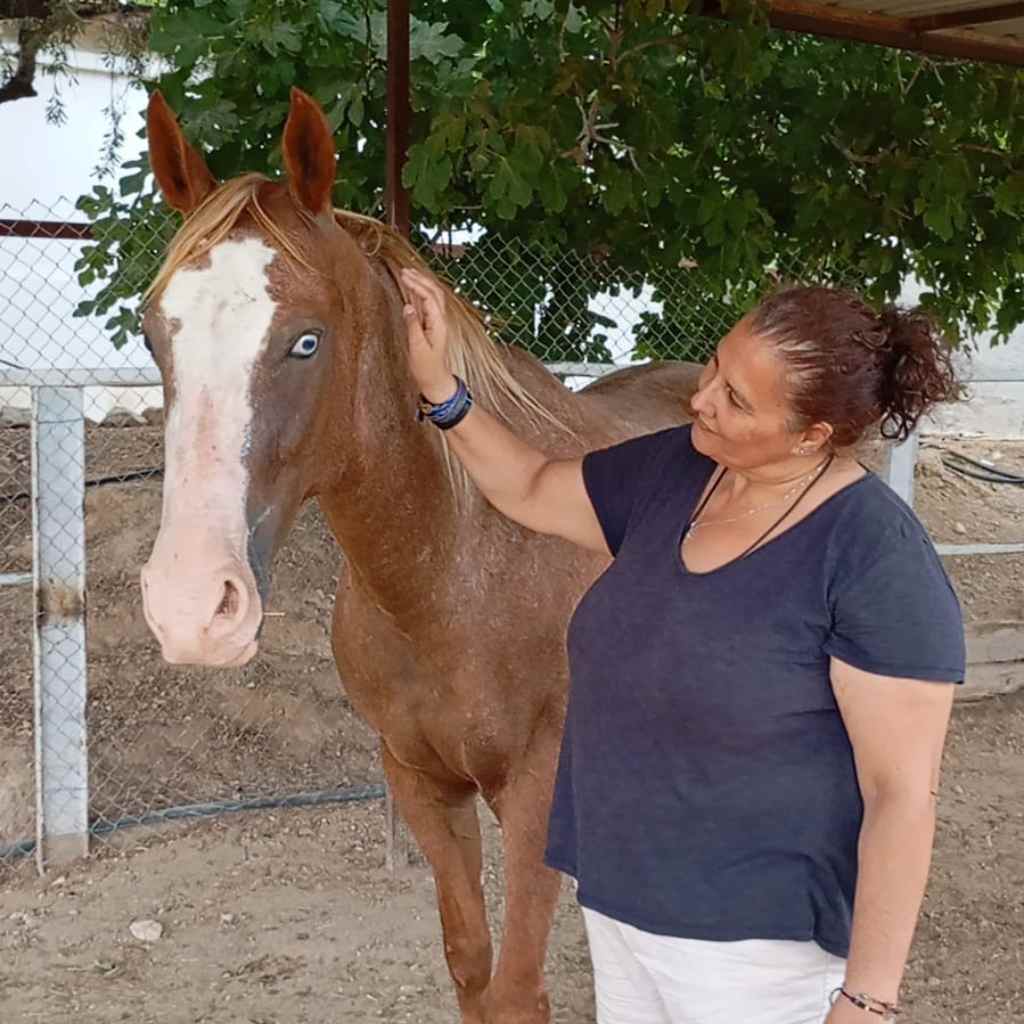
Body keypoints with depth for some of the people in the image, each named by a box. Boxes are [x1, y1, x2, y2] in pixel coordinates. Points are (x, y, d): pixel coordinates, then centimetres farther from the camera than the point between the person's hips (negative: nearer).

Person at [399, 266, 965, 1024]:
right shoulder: (673, 471, -2)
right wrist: (436, 384, 2)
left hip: (751, 943, -7)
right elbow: (531, 492, 15)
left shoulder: (877, 560, -23)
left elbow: (903, 796, -22)